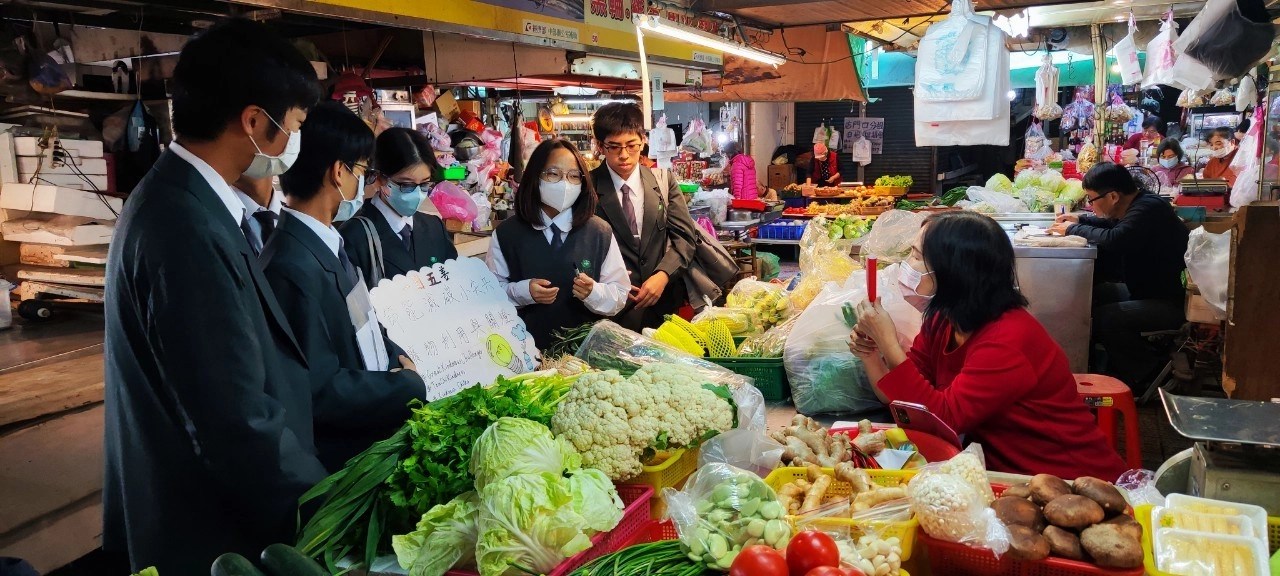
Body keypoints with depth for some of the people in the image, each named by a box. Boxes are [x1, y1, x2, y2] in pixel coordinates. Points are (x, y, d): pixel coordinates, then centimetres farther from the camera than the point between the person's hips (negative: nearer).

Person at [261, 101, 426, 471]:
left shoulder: (325, 240, 6)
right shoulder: (295, 267, -25)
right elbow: (319, 392, -24)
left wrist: (395, 357, -1)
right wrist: (410, 384, -16)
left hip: (373, 414, 8)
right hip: (346, 453, -8)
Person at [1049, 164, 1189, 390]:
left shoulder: (1148, 209, -23)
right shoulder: (1139, 205, 6)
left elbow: (1114, 240, -37)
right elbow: (1116, 225, 28)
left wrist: (1073, 230, -21)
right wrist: (1080, 220, 12)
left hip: (1172, 302, -10)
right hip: (1150, 290, 10)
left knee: (1102, 318, -24)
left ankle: (1148, 376, -1)